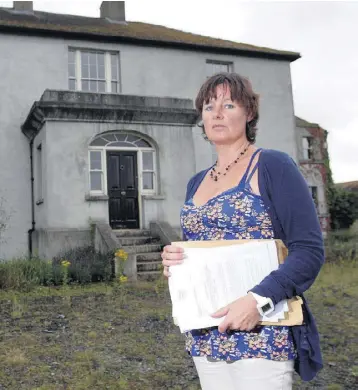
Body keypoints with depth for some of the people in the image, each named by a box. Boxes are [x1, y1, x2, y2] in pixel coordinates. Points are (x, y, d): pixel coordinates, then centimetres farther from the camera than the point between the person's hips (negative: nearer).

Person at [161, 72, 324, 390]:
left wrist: (259, 299, -24)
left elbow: (310, 250, -13)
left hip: (260, 335, -6)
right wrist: (174, 261, -2)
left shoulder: (272, 166, -7)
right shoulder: (196, 183, 11)